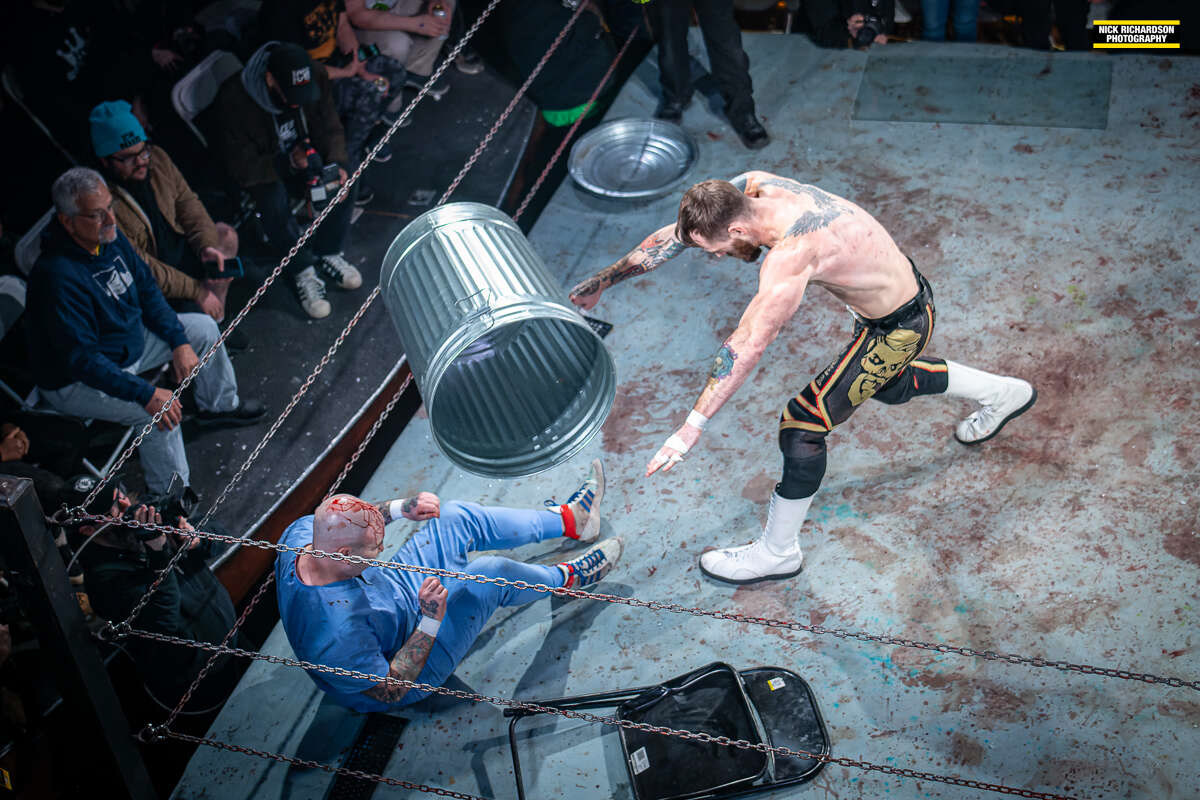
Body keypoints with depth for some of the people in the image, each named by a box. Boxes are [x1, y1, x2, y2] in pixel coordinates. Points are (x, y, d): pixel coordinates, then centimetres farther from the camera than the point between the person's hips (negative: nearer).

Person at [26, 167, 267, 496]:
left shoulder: (110, 237, -9)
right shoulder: (58, 276, -35)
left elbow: (147, 290, 6)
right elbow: (81, 359, -34)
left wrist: (179, 341, -4)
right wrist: (145, 394, -38)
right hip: (76, 380, -9)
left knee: (204, 328, 11)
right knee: (162, 412, -31)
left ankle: (220, 405, 34)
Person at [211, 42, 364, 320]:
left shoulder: (316, 78, -17)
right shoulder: (234, 99, -31)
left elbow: (331, 129, -4)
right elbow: (242, 169, -27)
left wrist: (336, 164, -24)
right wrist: (289, 163, -42)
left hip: (303, 154, 4)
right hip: (261, 170, -4)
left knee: (347, 179, -23)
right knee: (274, 200, -36)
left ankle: (327, 254, -5)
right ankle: (302, 271, -16)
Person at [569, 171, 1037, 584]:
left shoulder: (791, 254, -38)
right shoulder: (749, 187, -14)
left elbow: (748, 346, -43)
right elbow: (676, 235, -4)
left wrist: (692, 428, -43)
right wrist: (601, 282, -2)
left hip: (898, 328, -9)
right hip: (902, 290, 9)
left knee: (801, 425, -8)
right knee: (887, 388, 35)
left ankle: (777, 552, 10)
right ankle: (1004, 394, 58)